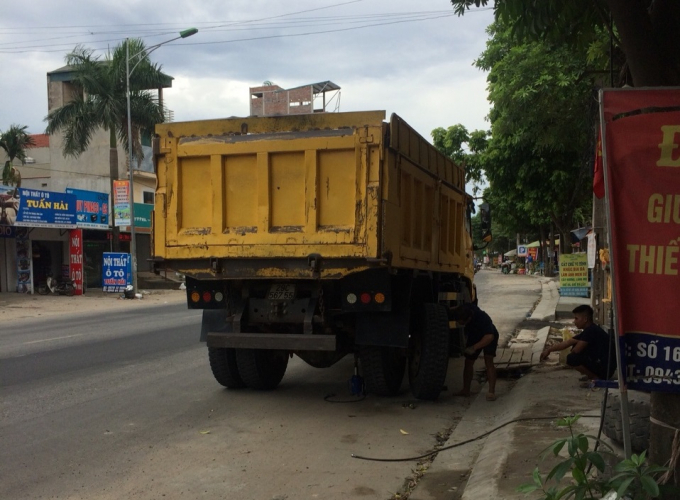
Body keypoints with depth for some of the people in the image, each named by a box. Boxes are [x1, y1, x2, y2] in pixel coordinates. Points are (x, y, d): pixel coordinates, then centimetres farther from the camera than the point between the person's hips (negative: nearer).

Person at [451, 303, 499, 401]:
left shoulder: (482, 317, -41)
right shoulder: (458, 315, -25)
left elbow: (489, 337, -45)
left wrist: (474, 348, -47)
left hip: (488, 338, -5)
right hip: (473, 337, 5)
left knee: (488, 361, -19)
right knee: (468, 362, -1)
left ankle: (491, 392, -19)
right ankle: (466, 390, 8)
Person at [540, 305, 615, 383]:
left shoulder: (591, 330, -18)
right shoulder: (588, 330, 11)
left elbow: (576, 350, -18)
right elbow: (568, 342, 16)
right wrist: (549, 350, 17)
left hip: (605, 368, -10)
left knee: (571, 359, -19)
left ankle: (596, 378, -7)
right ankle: (591, 375, 15)